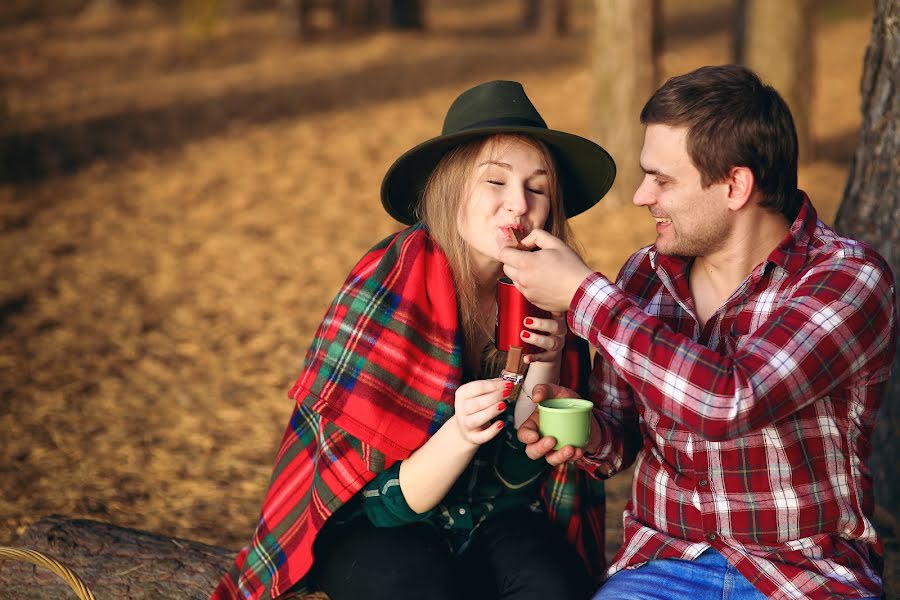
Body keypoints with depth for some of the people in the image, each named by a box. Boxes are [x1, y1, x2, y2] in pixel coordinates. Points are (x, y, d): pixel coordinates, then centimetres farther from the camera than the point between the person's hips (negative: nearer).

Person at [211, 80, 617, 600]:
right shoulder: (385, 289, -20)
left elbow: (514, 482, -6)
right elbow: (388, 499, -17)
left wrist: (542, 370, -21)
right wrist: (459, 435, -37)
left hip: (490, 524, 3)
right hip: (372, 527, -2)